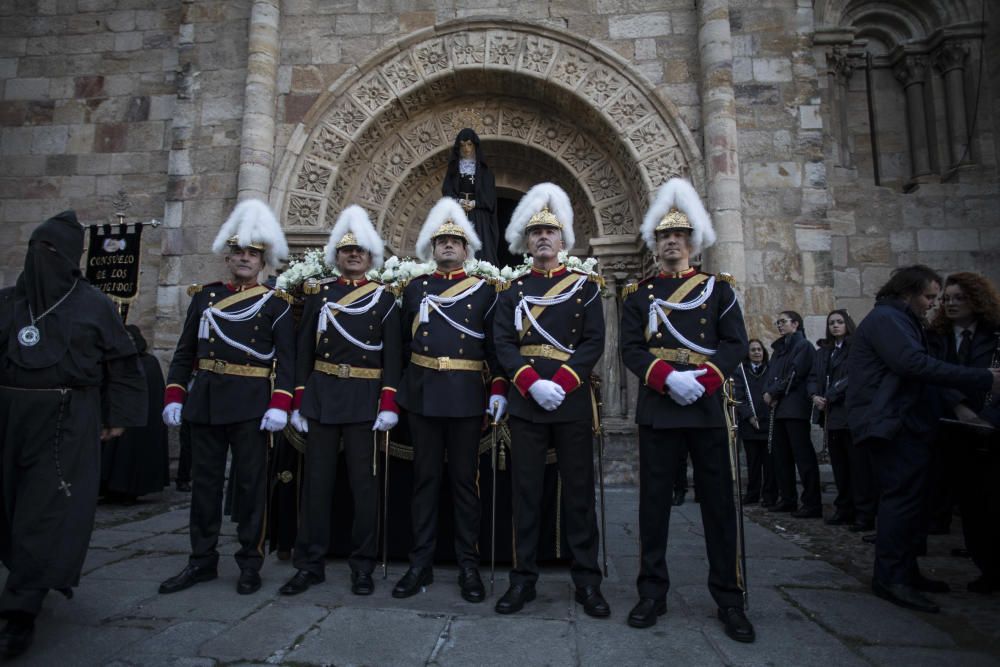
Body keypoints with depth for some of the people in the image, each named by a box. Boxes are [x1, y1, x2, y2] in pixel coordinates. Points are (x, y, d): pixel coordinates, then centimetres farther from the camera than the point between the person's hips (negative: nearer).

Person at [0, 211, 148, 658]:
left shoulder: (94, 304, -2)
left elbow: (122, 364, 1)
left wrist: (117, 417, -1)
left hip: (66, 422, -5)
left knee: (45, 513, -4)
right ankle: (38, 582, 36)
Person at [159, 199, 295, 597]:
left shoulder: (276, 303, -1)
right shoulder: (204, 296, 10)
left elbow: (286, 359, -7)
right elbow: (185, 352, 11)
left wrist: (280, 405, -17)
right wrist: (173, 396, 3)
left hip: (251, 404, -4)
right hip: (205, 400, 4)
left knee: (250, 484, 4)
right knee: (204, 482, 12)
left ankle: (250, 564, 17)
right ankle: (202, 561, 26)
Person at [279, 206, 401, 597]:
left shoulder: (383, 298, 3)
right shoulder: (318, 293, 9)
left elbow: (392, 355, -2)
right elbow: (304, 349, 7)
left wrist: (389, 403, -10)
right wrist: (298, 400, 1)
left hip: (364, 397, -2)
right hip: (321, 394, 2)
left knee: (363, 480, 3)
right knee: (317, 478, 7)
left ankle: (363, 567, 15)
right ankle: (310, 564, 19)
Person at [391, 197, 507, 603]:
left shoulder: (484, 289, 5)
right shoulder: (415, 288, 11)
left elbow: (496, 345, 3)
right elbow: (403, 343, 12)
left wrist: (499, 390, -5)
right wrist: (396, 390, 9)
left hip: (467, 395, -2)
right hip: (422, 394, 2)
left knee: (465, 479, 5)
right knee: (425, 478, 9)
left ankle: (469, 566, 16)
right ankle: (421, 563, 20)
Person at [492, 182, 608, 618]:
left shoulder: (585, 285, 7)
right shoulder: (513, 289, 10)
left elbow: (594, 342, -2)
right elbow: (504, 343, 0)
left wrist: (560, 384, -15)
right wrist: (532, 383, -15)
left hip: (573, 401, -1)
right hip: (525, 400, 1)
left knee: (579, 492, 6)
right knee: (526, 492, 6)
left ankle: (587, 581, 18)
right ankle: (523, 579, 17)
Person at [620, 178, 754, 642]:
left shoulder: (718, 288, 9)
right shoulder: (637, 293, 9)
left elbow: (736, 344, 1)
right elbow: (630, 348, -1)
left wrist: (702, 379, -16)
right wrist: (668, 377, -17)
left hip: (707, 406, 0)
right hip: (657, 408, 0)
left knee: (719, 502, 6)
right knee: (654, 502, 6)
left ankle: (729, 599, 19)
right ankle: (652, 593, 19)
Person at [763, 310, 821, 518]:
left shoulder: (803, 345, -3)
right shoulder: (778, 349, 20)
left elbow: (794, 375, -13)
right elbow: (771, 376, 15)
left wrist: (772, 392, -8)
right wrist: (768, 394, -3)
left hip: (795, 409, -8)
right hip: (779, 408, 8)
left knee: (803, 456, -8)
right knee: (780, 455, 10)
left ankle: (812, 504, -5)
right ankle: (787, 499, 18)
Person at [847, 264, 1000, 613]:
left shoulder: (899, 321, 23)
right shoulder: (886, 319, -11)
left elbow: (916, 366, 22)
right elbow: (916, 364, -23)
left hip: (905, 423, 11)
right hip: (892, 424, -11)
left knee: (907, 496, 14)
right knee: (903, 496, -11)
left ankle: (904, 571, 23)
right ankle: (890, 578, -5)